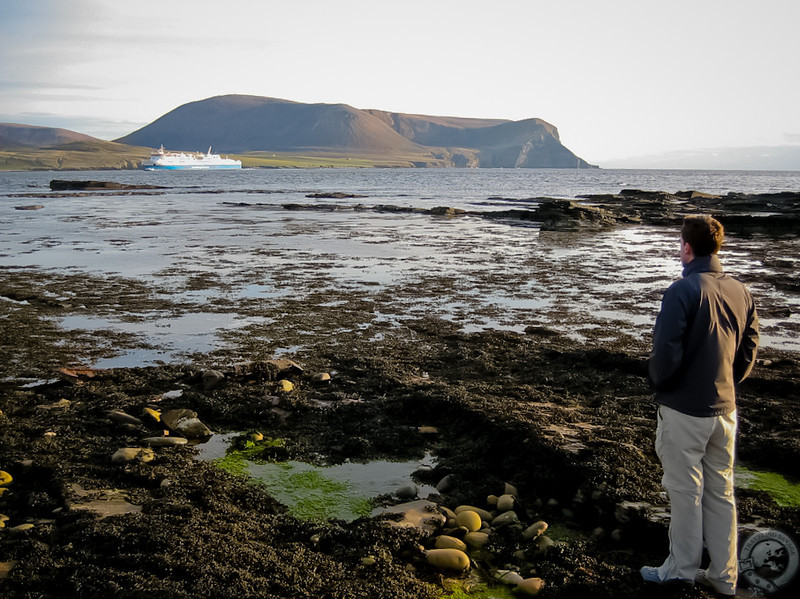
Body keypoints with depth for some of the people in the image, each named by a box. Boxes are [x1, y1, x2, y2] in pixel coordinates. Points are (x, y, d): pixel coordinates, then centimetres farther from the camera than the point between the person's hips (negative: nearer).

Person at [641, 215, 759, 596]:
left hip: (684, 409, -6)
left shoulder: (683, 291, -18)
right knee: (721, 492, 15)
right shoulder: (741, 292, 3)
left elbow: (666, 353, -21)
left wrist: (658, 382, -2)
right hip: (724, 408, 7)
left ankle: (683, 568, 20)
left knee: (685, 491, 6)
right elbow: (748, 353, 8)